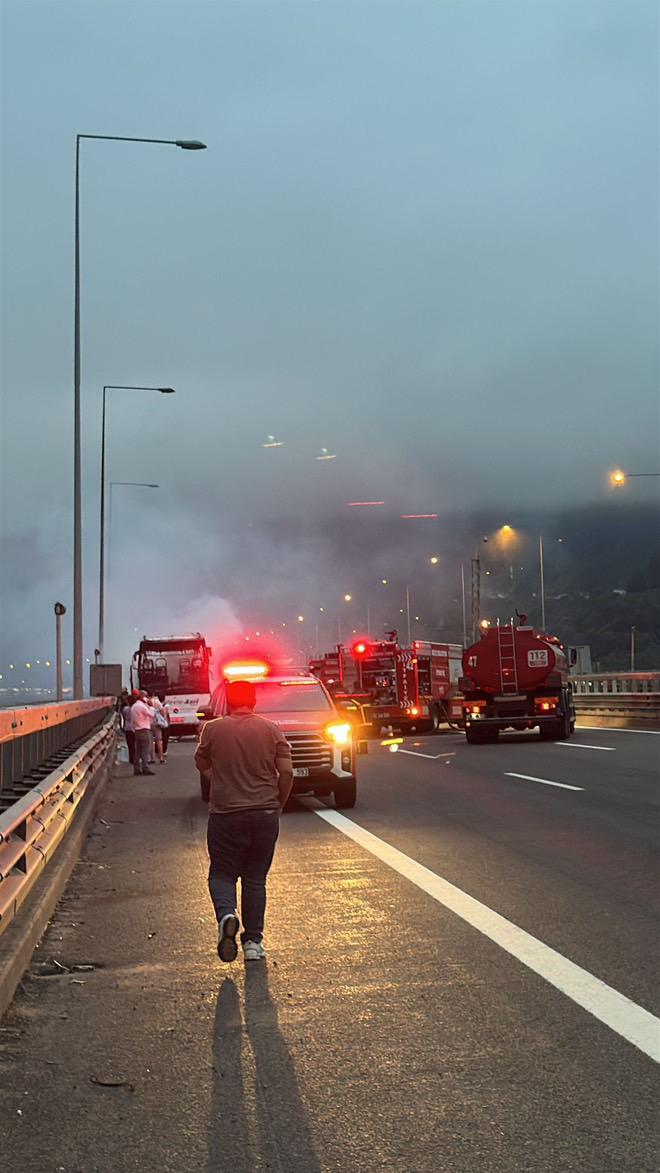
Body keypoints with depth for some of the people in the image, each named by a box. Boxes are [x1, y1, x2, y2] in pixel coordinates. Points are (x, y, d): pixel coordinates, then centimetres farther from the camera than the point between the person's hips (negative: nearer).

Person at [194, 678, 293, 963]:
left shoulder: (213, 729, -3)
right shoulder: (271, 730, -1)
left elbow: (202, 765, 11)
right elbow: (287, 772, -3)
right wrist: (278, 803, 10)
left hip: (225, 814, -1)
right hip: (265, 814, 1)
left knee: (222, 873, 10)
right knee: (255, 878, 12)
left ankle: (226, 914, -19)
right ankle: (253, 941, 11)